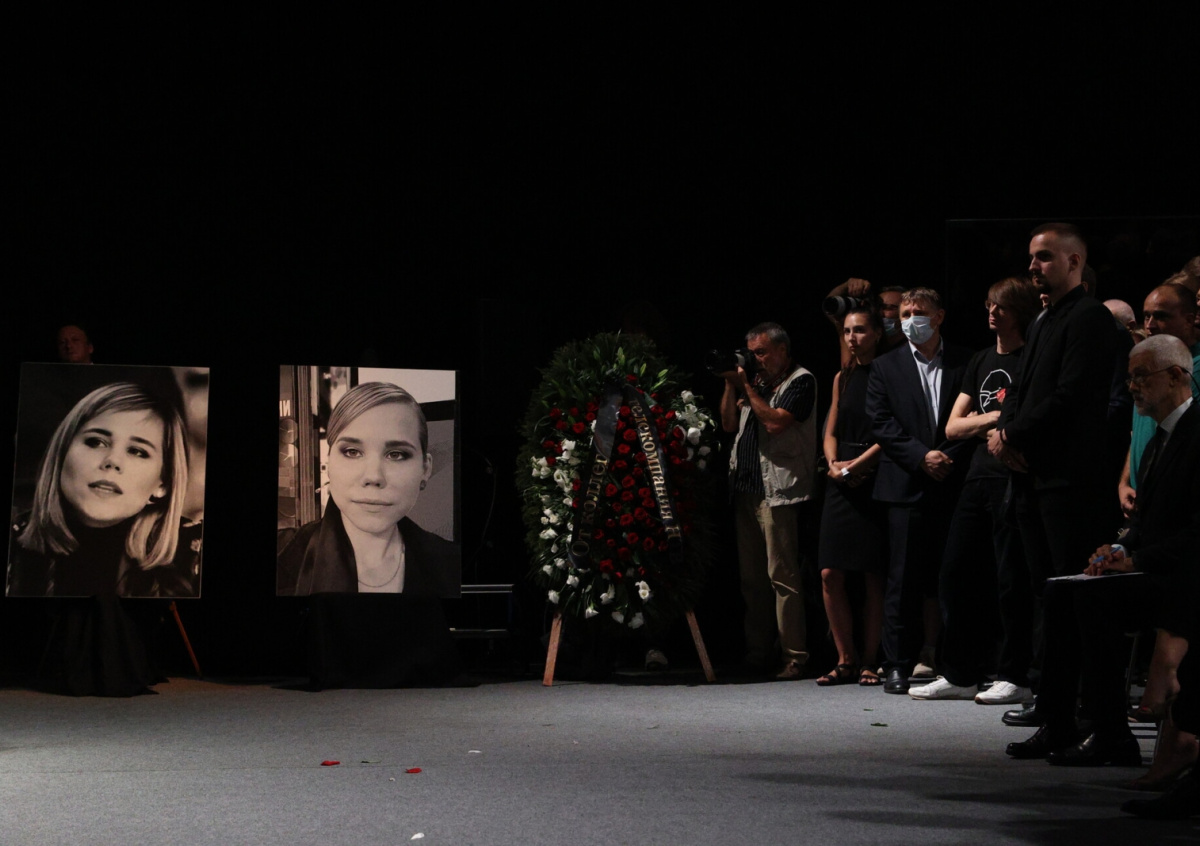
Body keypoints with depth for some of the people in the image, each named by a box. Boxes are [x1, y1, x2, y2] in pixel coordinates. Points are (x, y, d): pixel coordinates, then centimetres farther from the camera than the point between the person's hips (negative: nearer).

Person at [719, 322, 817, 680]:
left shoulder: (801, 382, -3)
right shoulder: (758, 382, 21)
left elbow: (776, 421, -16)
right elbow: (729, 423, 19)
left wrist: (747, 386, -7)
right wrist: (731, 385, 8)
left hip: (778, 491, -8)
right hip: (746, 489, 8)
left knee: (783, 576, -10)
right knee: (752, 577, 9)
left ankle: (795, 657, -8)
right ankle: (757, 654, 14)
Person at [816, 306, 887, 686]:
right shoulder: (843, 378, 19)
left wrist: (854, 466, -12)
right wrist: (834, 464, -1)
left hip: (875, 480, -5)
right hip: (842, 483, 6)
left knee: (873, 576, -2)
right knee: (831, 576, -2)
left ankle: (870, 662, 4)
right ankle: (846, 660, 6)